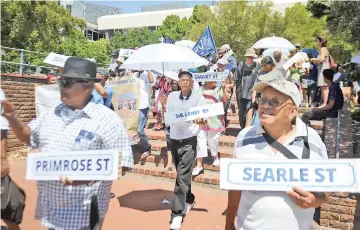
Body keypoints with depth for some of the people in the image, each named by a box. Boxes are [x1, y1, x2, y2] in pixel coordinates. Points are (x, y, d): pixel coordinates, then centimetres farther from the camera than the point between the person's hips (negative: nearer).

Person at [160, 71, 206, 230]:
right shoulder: (172, 96, 4)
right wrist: (163, 105, -6)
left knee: (182, 176, -8)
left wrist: (200, 120, -26)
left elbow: (204, 119, -4)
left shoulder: (198, 98, -4)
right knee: (182, 174, 17)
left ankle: (177, 213, -2)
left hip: (189, 140, -4)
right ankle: (189, 199, 39)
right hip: (174, 139, 4)